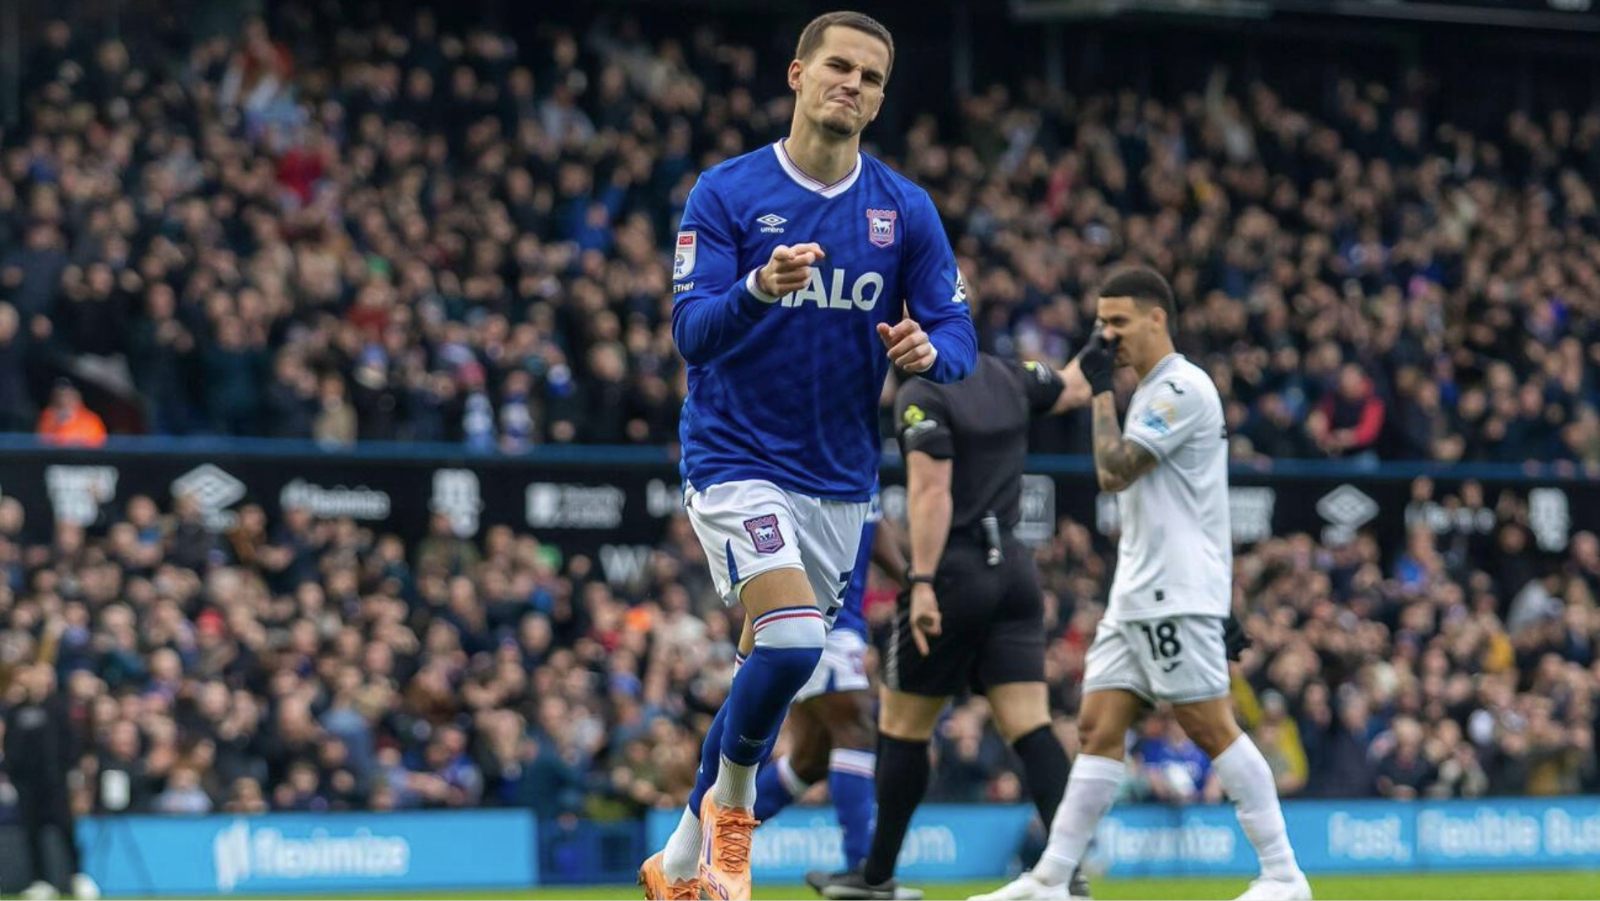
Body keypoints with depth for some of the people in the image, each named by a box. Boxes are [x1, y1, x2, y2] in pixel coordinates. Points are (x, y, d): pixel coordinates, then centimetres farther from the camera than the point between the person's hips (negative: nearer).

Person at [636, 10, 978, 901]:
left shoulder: (906, 209, 2)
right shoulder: (726, 192, -7)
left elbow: (959, 338, 2)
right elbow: (692, 332, -14)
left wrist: (928, 350, -22)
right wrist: (760, 287, -34)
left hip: (843, 478, 4)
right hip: (739, 462, -4)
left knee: (769, 672, 12)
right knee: (793, 643, -24)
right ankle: (732, 805, 1)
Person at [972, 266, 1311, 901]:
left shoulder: (1181, 389, -11)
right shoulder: (1155, 392, 20)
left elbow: (1113, 472, -15)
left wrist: (1101, 388, -8)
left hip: (1178, 598, -10)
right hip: (1137, 598, 10)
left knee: (1211, 729, -10)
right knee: (1098, 728, 4)